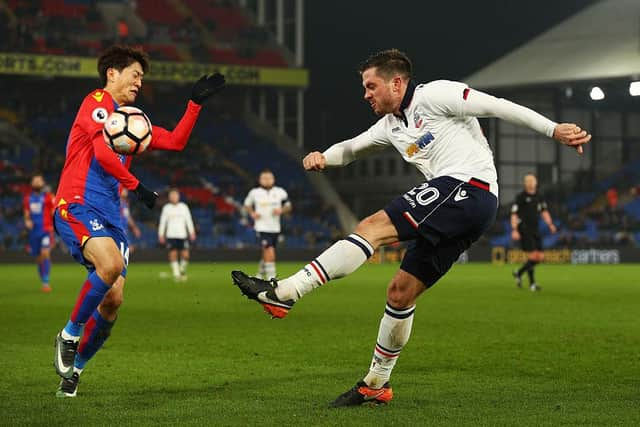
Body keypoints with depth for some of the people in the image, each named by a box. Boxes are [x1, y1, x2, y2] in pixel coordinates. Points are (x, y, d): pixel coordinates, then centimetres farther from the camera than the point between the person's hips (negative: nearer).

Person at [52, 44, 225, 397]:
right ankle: (70, 335, -12)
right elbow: (103, 152, -15)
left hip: (110, 215, 8)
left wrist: (196, 102, 19)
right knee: (112, 263, -33)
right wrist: (136, 187, -9)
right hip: (77, 206, -8)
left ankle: (74, 368, 17)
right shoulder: (97, 102, -1)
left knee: (113, 299, -2)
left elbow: (175, 141, 25)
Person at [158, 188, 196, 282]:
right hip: (171, 235, 0)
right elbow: (162, 221, 8)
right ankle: (176, 274, -1)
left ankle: (182, 270, 19)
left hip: (182, 235, 0)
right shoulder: (166, 208, 6)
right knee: (173, 254, -8)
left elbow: (188, 220, 8)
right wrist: (161, 234, 3)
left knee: (185, 255, -7)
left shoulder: (184, 207, 8)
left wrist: (192, 232, 1)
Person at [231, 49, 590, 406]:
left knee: (373, 227, -20)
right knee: (400, 292, 10)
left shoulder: (434, 95, -1)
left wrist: (554, 129, -11)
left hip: (468, 187, -9)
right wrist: (324, 157, 6)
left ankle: (283, 294, -29)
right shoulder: (391, 125, 24)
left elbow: (498, 107, -4)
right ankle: (377, 384, 20)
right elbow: (352, 148, 30)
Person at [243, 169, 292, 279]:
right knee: (269, 250, -18)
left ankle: (260, 273, 35)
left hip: (275, 228, 3)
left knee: (266, 253, 13)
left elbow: (288, 206, 11)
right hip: (262, 227, -3)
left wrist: (281, 210, -10)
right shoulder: (254, 192, -1)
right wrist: (252, 213, -3)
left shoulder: (280, 192, 2)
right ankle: (271, 276, -14)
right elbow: (247, 204, 15)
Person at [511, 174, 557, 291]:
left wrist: (550, 224, -2)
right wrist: (514, 230, -19)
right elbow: (514, 214, -8)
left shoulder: (538, 197, 14)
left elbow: (544, 212, 15)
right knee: (533, 257, -13)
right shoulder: (520, 197, -5)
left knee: (540, 257, 3)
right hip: (524, 231, -7)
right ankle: (532, 283, 3)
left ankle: (519, 273, 20)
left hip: (535, 231, 7)